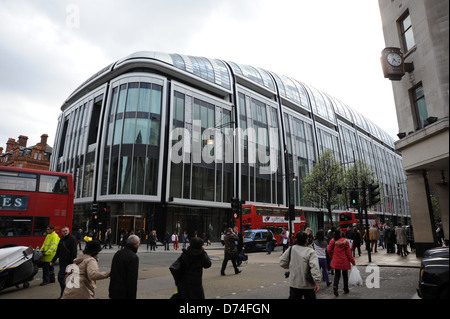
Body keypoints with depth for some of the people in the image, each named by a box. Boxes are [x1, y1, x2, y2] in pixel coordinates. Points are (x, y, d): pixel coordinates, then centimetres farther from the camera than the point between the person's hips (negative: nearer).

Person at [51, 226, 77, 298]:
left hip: (68, 262, -8)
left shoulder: (72, 239, -9)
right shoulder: (61, 240, 15)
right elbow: (58, 252, 24)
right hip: (62, 262, 8)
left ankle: (64, 294, -2)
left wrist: (73, 263, -20)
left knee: (60, 277, -12)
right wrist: (53, 260, 18)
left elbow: (74, 252, -15)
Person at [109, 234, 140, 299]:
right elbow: (132, 280, -19)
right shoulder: (133, 257, -17)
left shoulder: (117, 253, 8)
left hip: (113, 291, 8)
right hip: (124, 294, -8)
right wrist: (132, 296, -13)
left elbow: (112, 273, 16)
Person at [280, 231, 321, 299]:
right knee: (310, 297, 17)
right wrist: (317, 282, -23)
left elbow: (282, 262, 0)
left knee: (293, 297, 9)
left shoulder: (291, 249, -3)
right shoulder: (310, 252, -13)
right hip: (307, 284, -2)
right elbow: (315, 267, -24)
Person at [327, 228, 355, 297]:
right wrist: (352, 261, 2)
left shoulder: (332, 241, -6)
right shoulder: (345, 241, -13)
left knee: (337, 274, 11)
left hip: (336, 261, 2)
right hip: (344, 261, -2)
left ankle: (335, 286, -12)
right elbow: (348, 252, -9)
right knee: (345, 275, 16)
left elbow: (328, 250, -5)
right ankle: (346, 289, 29)